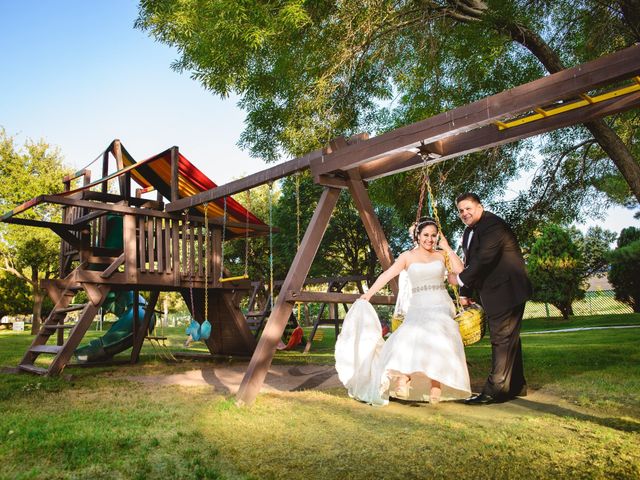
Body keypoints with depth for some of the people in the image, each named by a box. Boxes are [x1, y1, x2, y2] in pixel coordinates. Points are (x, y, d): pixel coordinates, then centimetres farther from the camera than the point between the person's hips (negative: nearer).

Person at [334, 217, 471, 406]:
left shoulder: (441, 255, 11)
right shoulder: (408, 256, 7)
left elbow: (460, 269, -4)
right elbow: (387, 275, -3)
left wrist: (447, 248, -2)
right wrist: (368, 294, -12)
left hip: (441, 307, 0)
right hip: (418, 307, 0)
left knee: (437, 344, -17)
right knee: (409, 339, -23)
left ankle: (435, 389, -10)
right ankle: (402, 381, -22)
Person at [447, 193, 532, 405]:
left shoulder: (493, 225, -17)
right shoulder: (469, 232, 14)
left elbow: (483, 258, -25)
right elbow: (470, 263, 17)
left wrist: (460, 279, -15)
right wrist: (465, 293, 13)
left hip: (507, 290, -10)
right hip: (493, 294, 10)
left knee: (502, 339, -9)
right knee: (507, 338, 16)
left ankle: (496, 390, -6)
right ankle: (515, 386, 27)